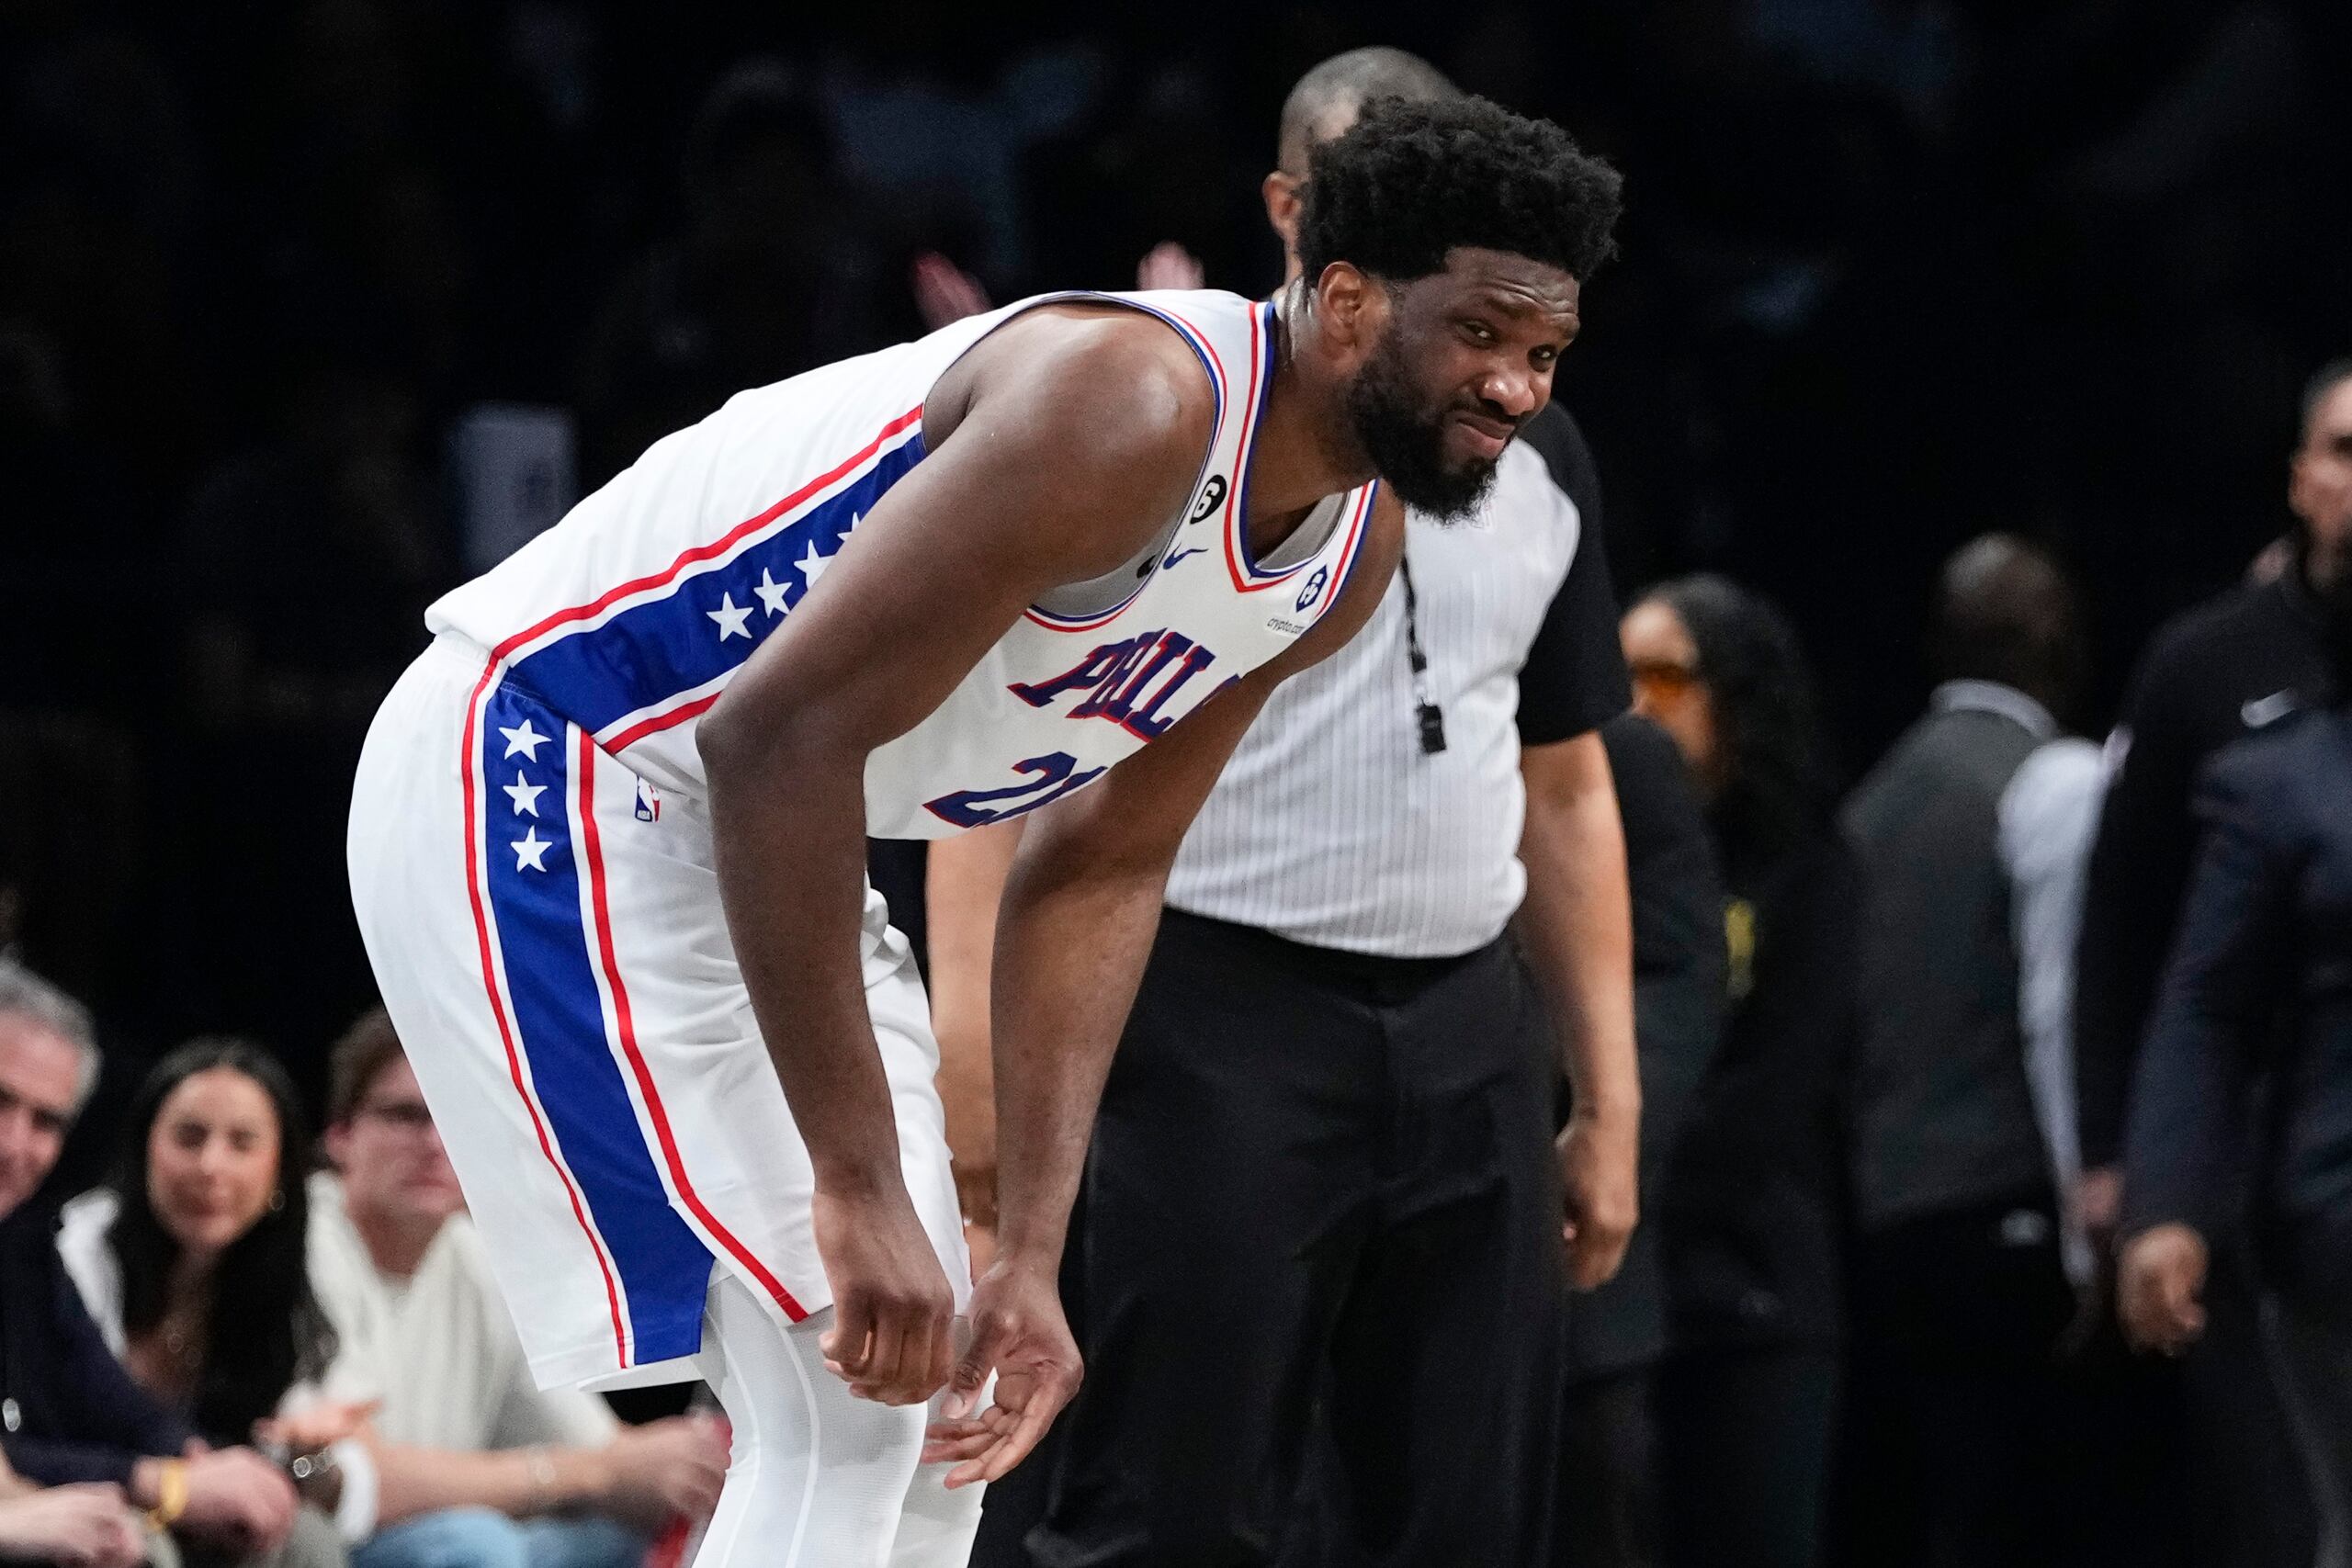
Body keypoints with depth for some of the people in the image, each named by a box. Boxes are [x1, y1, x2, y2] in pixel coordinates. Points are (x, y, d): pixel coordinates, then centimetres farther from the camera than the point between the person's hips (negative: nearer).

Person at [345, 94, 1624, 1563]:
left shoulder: (1353, 550, 2)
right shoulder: (1131, 408, -29)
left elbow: (1102, 869, 11)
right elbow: (779, 733, -33)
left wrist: (1033, 1254, 2)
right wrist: (860, 1190, -31)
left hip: (751, 833, 10)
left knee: (924, 1404, 11)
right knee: (844, 1403, -16)